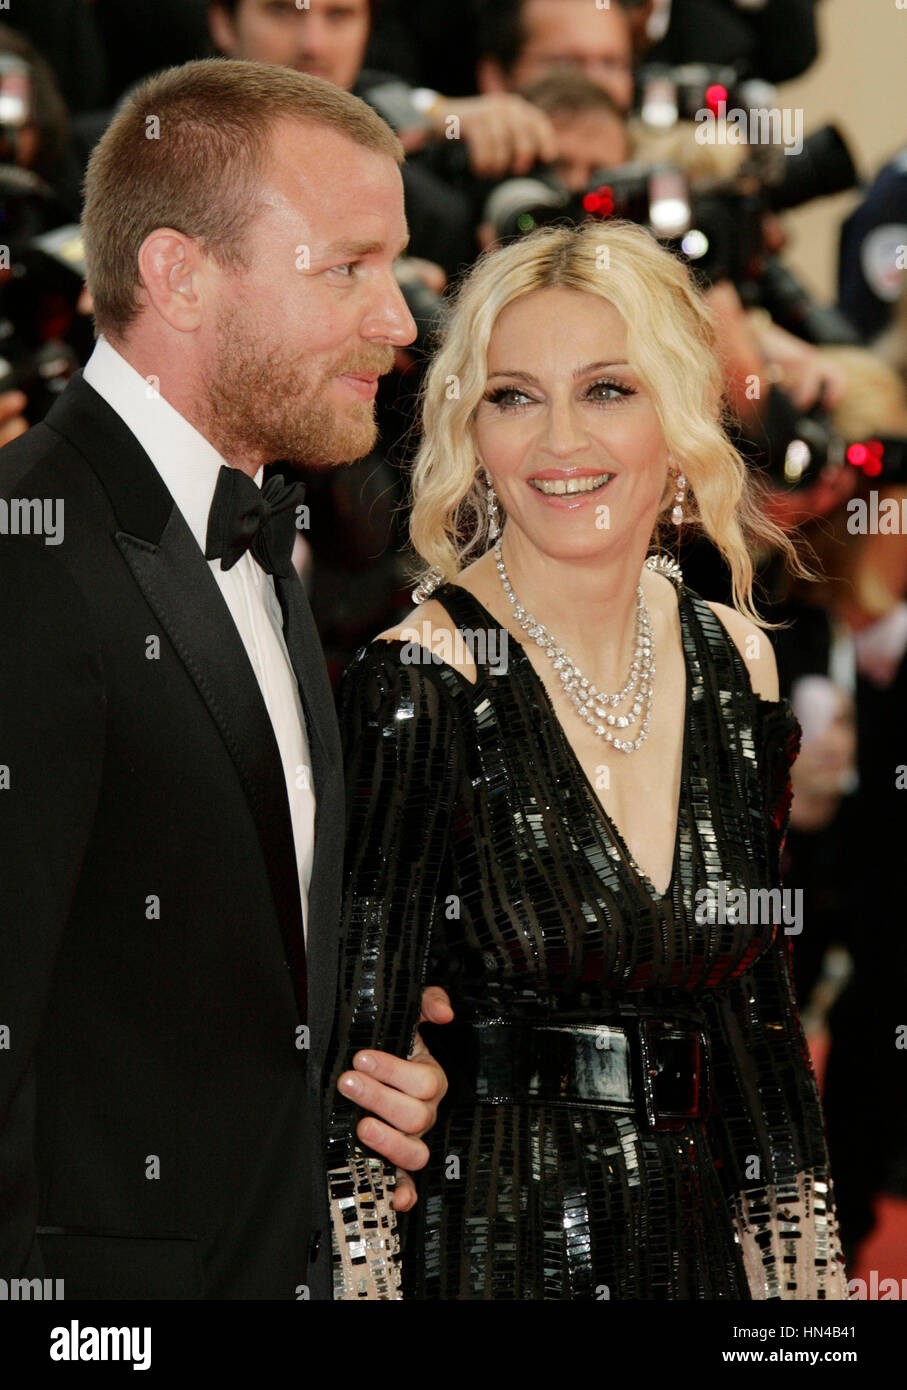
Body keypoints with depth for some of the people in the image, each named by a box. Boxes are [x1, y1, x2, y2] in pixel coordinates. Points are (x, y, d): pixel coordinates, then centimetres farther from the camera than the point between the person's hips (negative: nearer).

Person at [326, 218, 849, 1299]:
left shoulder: (734, 663, 4)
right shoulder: (421, 683, -14)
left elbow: (758, 1013, 10)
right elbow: (351, 1051, -14)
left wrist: (808, 1270, 8)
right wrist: (366, 1277, -22)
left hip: (698, 1247, 5)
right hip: (488, 1249, -5)